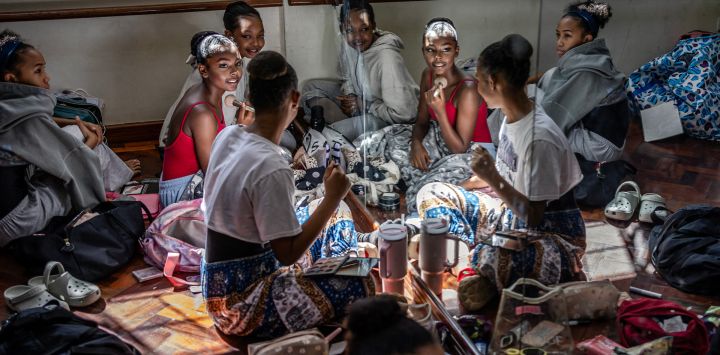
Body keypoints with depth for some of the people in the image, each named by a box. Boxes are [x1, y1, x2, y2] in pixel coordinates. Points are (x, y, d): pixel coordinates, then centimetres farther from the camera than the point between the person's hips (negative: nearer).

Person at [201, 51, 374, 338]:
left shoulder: (228, 136, -4)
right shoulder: (271, 168, -30)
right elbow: (288, 253, -24)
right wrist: (333, 197, -19)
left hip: (222, 278, 9)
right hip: (239, 302, -9)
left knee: (335, 213, 16)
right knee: (359, 287, -15)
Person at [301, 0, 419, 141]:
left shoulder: (387, 56, -32)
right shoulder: (348, 44, -9)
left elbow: (403, 113, -34)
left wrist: (363, 105, -20)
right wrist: (350, 97, -11)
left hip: (388, 116, -8)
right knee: (311, 87, 5)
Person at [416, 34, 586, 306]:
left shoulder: (540, 137, -28)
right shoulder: (512, 116, -2)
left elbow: (533, 214, -25)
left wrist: (493, 179, -31)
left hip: (552, 232, -9)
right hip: (515, 212, 9)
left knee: (489, 259, -41)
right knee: (431, 193, 3)